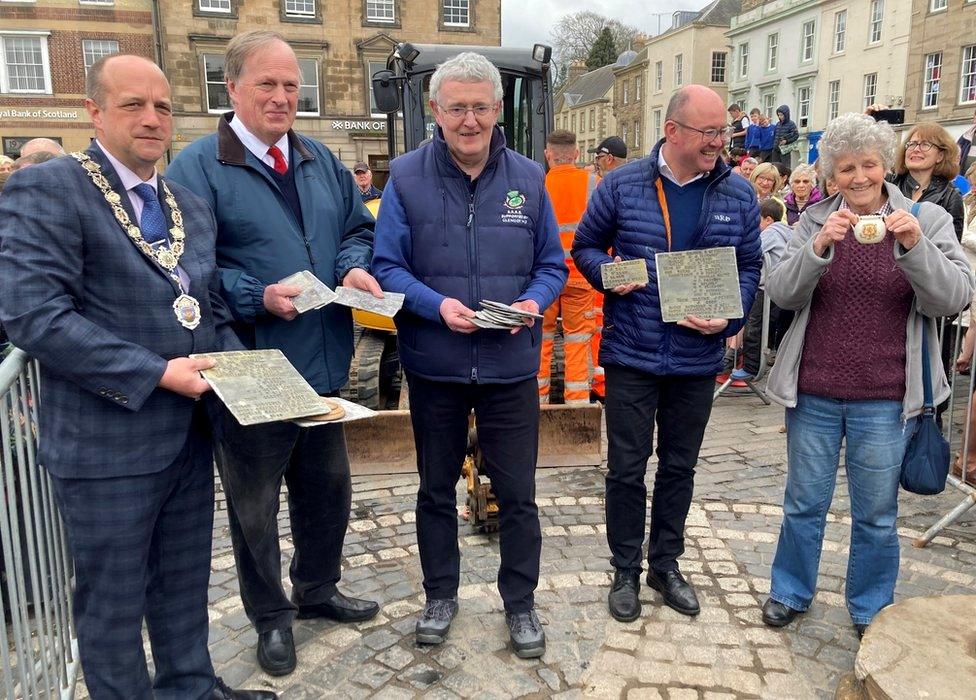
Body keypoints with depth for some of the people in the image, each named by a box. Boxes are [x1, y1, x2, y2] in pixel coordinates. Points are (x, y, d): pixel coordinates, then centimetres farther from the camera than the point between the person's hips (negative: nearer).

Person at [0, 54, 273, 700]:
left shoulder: (192, 206, 10)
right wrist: (155, 373, -22)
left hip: (188, 434, 7)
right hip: (107, 444, -6)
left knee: (185, 585, 22)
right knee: (114, 601, 12)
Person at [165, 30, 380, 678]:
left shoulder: (320, 160, 11)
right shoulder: (198, 167, -9)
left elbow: (357, 228, 15)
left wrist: (355, 267, -6)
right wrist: (258, 297, -27)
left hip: (323, 364, 6)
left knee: (328, 488, 20)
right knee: (254, 504, 12)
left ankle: (318, 589, 44)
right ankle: (271, 616, 34)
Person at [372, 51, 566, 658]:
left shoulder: (528, 177, 2)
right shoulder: (407, 177, -4)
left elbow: (552, 264, 6)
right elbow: (387, 267, -6)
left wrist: (534, 302, -15)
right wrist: (438, 305, -22)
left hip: (511, 365, 1)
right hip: (434, 364, 0)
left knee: (517, 493, 9)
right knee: (437, 489, 16)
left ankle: (521, 602, 31)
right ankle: (441, 594, 37)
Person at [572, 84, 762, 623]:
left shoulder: (739, 196, 2)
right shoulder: (623, 185, -5)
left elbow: (750, 268, 8)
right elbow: (585, 246, 6)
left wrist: (729, 317, -11)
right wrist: (607, 273, -16)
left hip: (697, 360, 3)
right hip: (631, 355, -2)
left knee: (679, 467, 15)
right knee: (626, 468, 6)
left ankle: (665, 564, 34)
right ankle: (625, 571, 25)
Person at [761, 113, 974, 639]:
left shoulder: (927, 219, 0)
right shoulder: (814, 221, 2)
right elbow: (782, 294, -7)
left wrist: (916, 246, -23)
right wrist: (817, 249, -23)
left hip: (884, 399, -1)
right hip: (813, 392, 1)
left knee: (876, 515, 12)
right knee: (804, 503, 14)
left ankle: (870, 610, 34)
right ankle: (791, 592, 35)